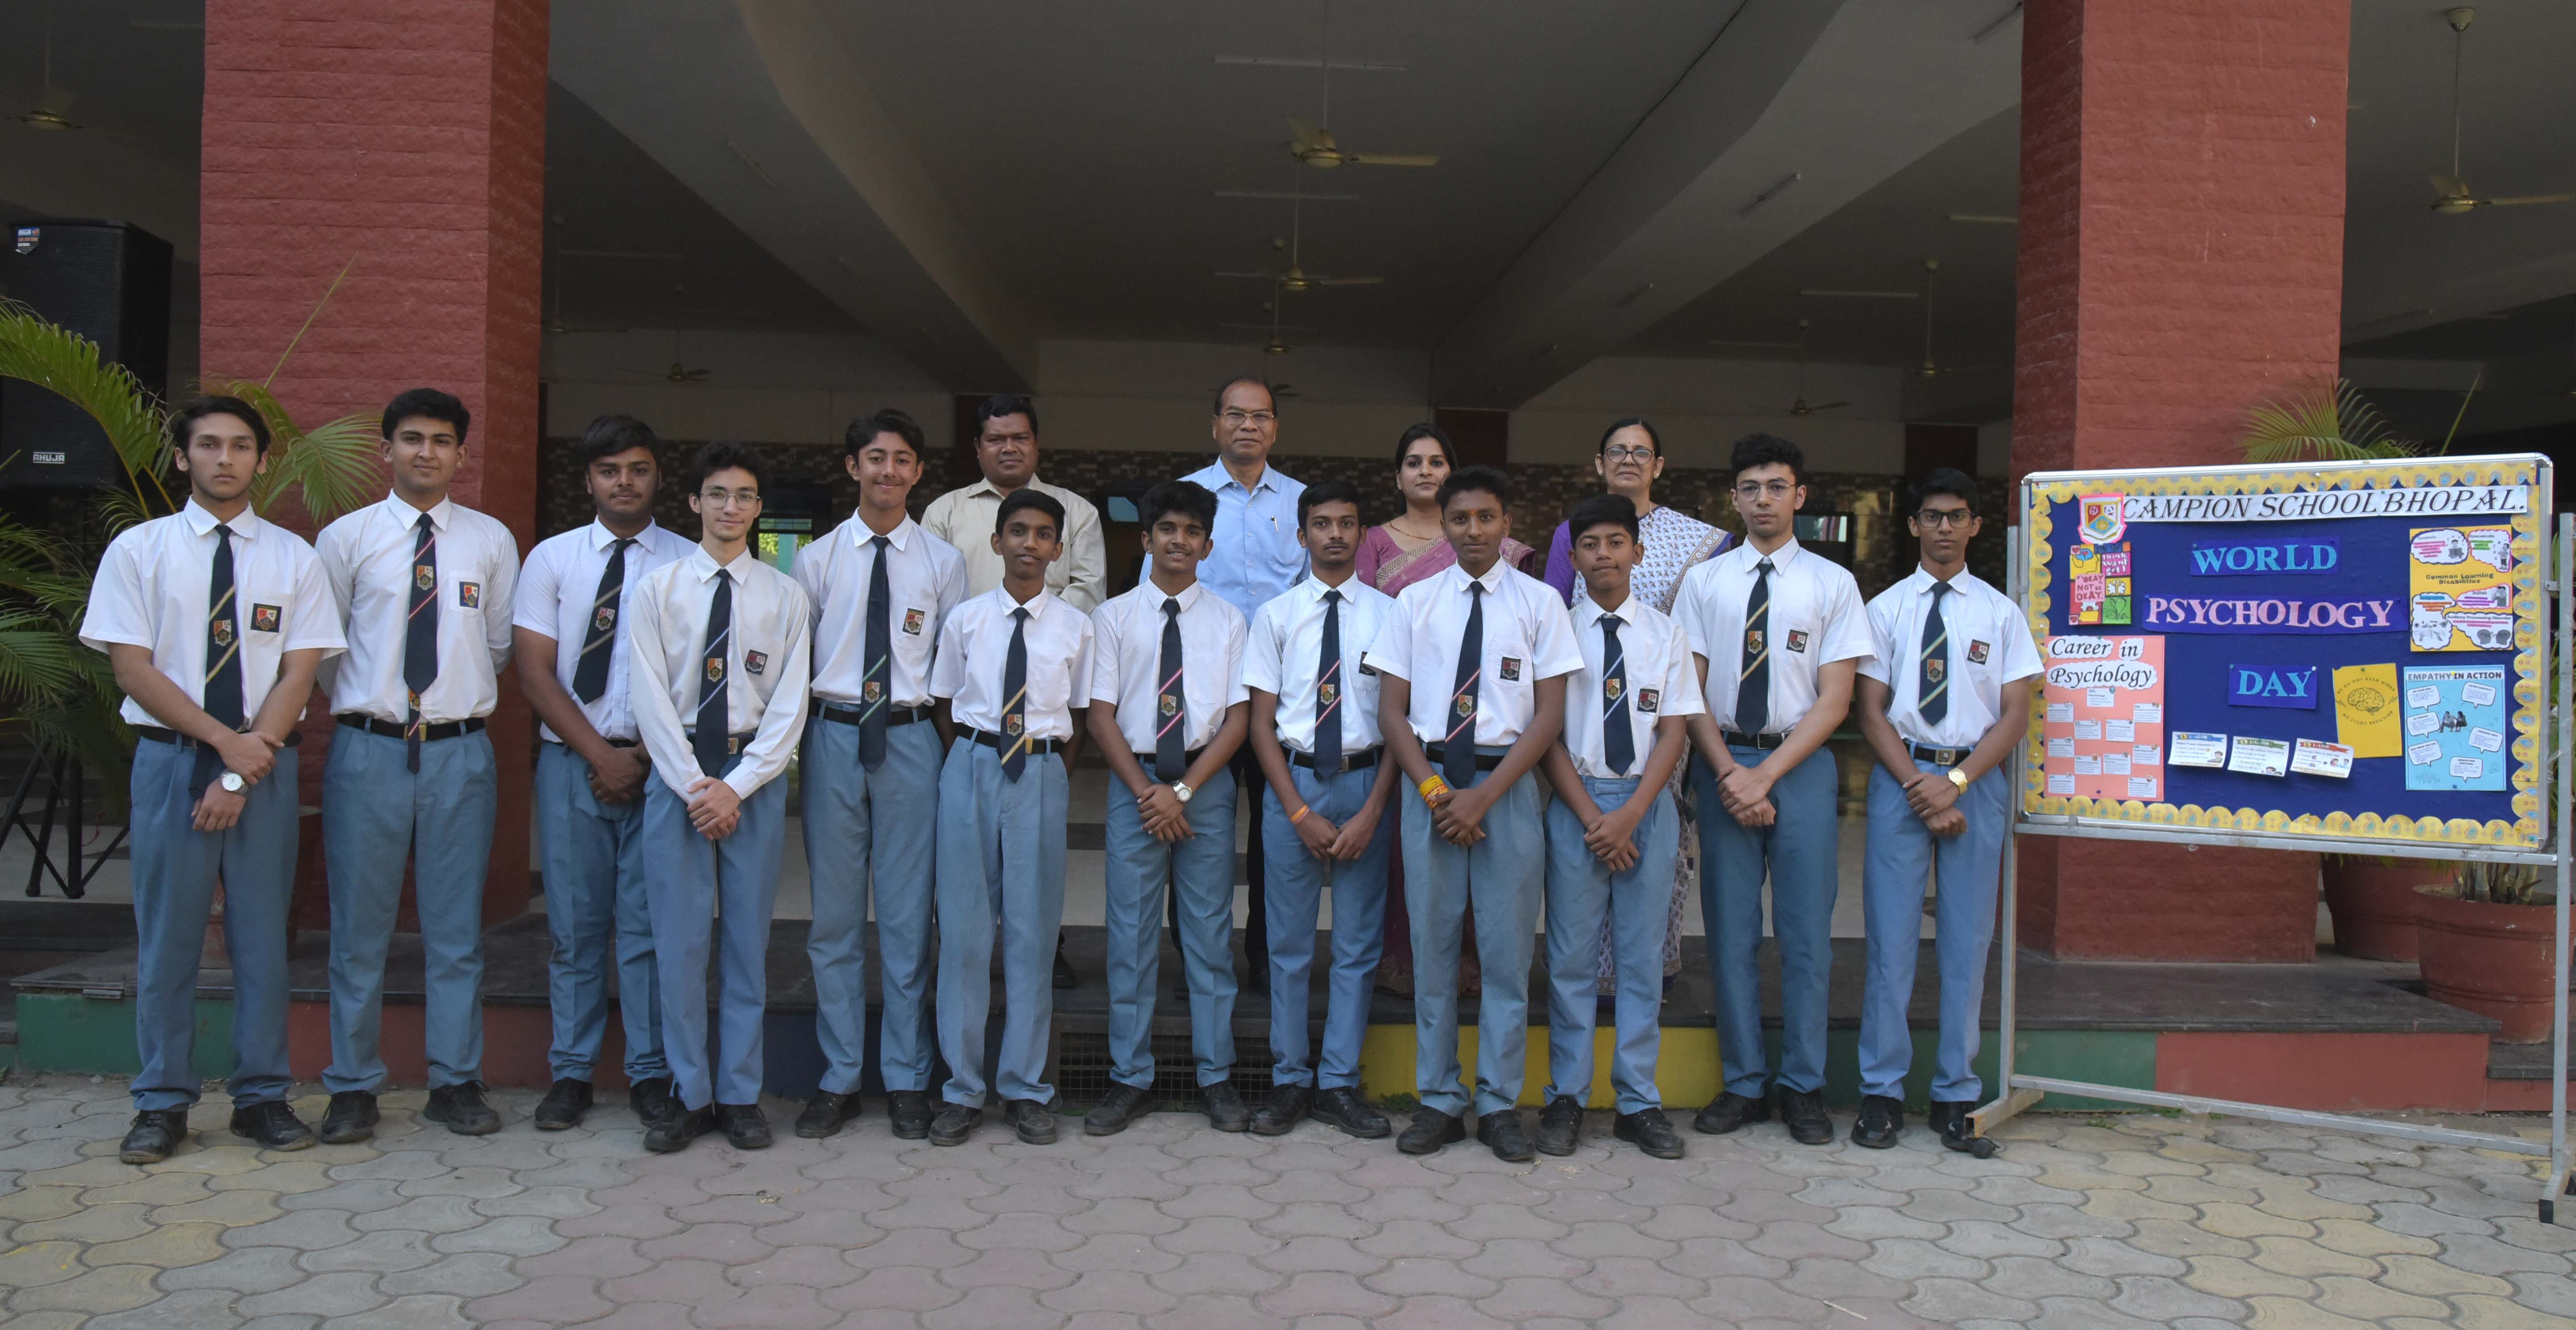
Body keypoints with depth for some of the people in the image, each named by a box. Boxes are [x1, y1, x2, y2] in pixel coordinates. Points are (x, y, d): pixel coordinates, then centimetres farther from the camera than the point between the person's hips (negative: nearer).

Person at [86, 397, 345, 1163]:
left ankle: (262, 1097, 15)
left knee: (262, 933, 5)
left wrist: (245, 772, -10)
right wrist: (226, 740, -13)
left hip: (267, 760, 1)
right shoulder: (138, 549, 4)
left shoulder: (292, 556, 6)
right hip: (171, 757, -1)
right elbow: (132, 668, -3)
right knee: (167, 935, 4)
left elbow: (300, 672, 0)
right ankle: (162, 1104, 15)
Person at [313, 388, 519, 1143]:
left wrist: (466, 701, 11)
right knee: (359, 929, 5)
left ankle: (455, 1084, 15)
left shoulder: (491, 542, 8)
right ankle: (353, 1089, 15)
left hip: (460, 750, 1)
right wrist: (358, 704, 8)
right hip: (368, 748, -1)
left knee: (457, 929, 6)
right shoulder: (346, 538, 4)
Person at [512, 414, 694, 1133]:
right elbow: (535, 674, 2)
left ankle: (651, 1074, 11)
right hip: (571, 760, 1)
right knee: (575, 926, 6)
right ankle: (571, 1073, 17)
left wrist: (644, 755, -7)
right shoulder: (551, 559, 7)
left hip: (658, 764, -1)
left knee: (648, 925, 1)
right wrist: (600, 754, -7)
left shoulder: (688, 563, 3)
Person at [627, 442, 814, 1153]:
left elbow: (790, 705, 0)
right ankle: (690, 1096, 12)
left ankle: (741, 1096, 14)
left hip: (755, 774, 0)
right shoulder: (658, 588, 4)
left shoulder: (785, 596, 5)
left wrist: (736, 786, -10)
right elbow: (652, 699, -1)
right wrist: (693, 784, -10)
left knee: (748, 936, 5)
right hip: (676, 770, 0)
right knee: (679, 937, 1)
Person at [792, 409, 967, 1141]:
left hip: (911, 738, 0)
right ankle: (839, 1078, 16)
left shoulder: (943, 561, 7)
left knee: (908, 915, 3)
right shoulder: (816, 559, 7)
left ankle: (907, 1080, 13)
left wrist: (946, 739, -1)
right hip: (833, 736, 1)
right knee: (835, 914, 5)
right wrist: (803, 734, 1)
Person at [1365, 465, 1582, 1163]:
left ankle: (1500, 1104, 14)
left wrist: (1484, 794, -11)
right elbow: (1391, 710, 6)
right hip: (1428, 780, 1)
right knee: (1433, 947, 5)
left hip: (1508, 783, -1)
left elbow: (1550, 714, -2)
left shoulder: (1539, 603, 3)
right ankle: (1439, 1102, 15)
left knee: (1507, 948, 2)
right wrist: (1434, 790, -8)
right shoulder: (1415, 602, 7)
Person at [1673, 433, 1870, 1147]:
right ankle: (1742, 1085, 15)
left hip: (1801, 763, -1)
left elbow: (1835, 699, -2)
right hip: (1722, 762, 1)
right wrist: (1729, 773, -10)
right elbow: (1687, 690, 3)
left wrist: (1767, 774, -11)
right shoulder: (1704, 581, 7)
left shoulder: (1832, 583, 3)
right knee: (1730, 931, 5)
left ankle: (1804, 1089, 15)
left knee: (1807, 932, 3)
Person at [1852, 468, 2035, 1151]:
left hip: (1975, 779, 1)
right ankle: (1882, 1093, 8)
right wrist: (1918, 785, -10)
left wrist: (1955, 782, -11)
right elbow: (1871, 710, 3)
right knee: (1891, 938, 0)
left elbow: (2015, 716, 2)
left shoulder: (2001, 613, 7)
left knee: (1967, 941, 4)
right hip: (1900, 776, 0)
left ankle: (1956, 1095, 14)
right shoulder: (1886, 608, 7)